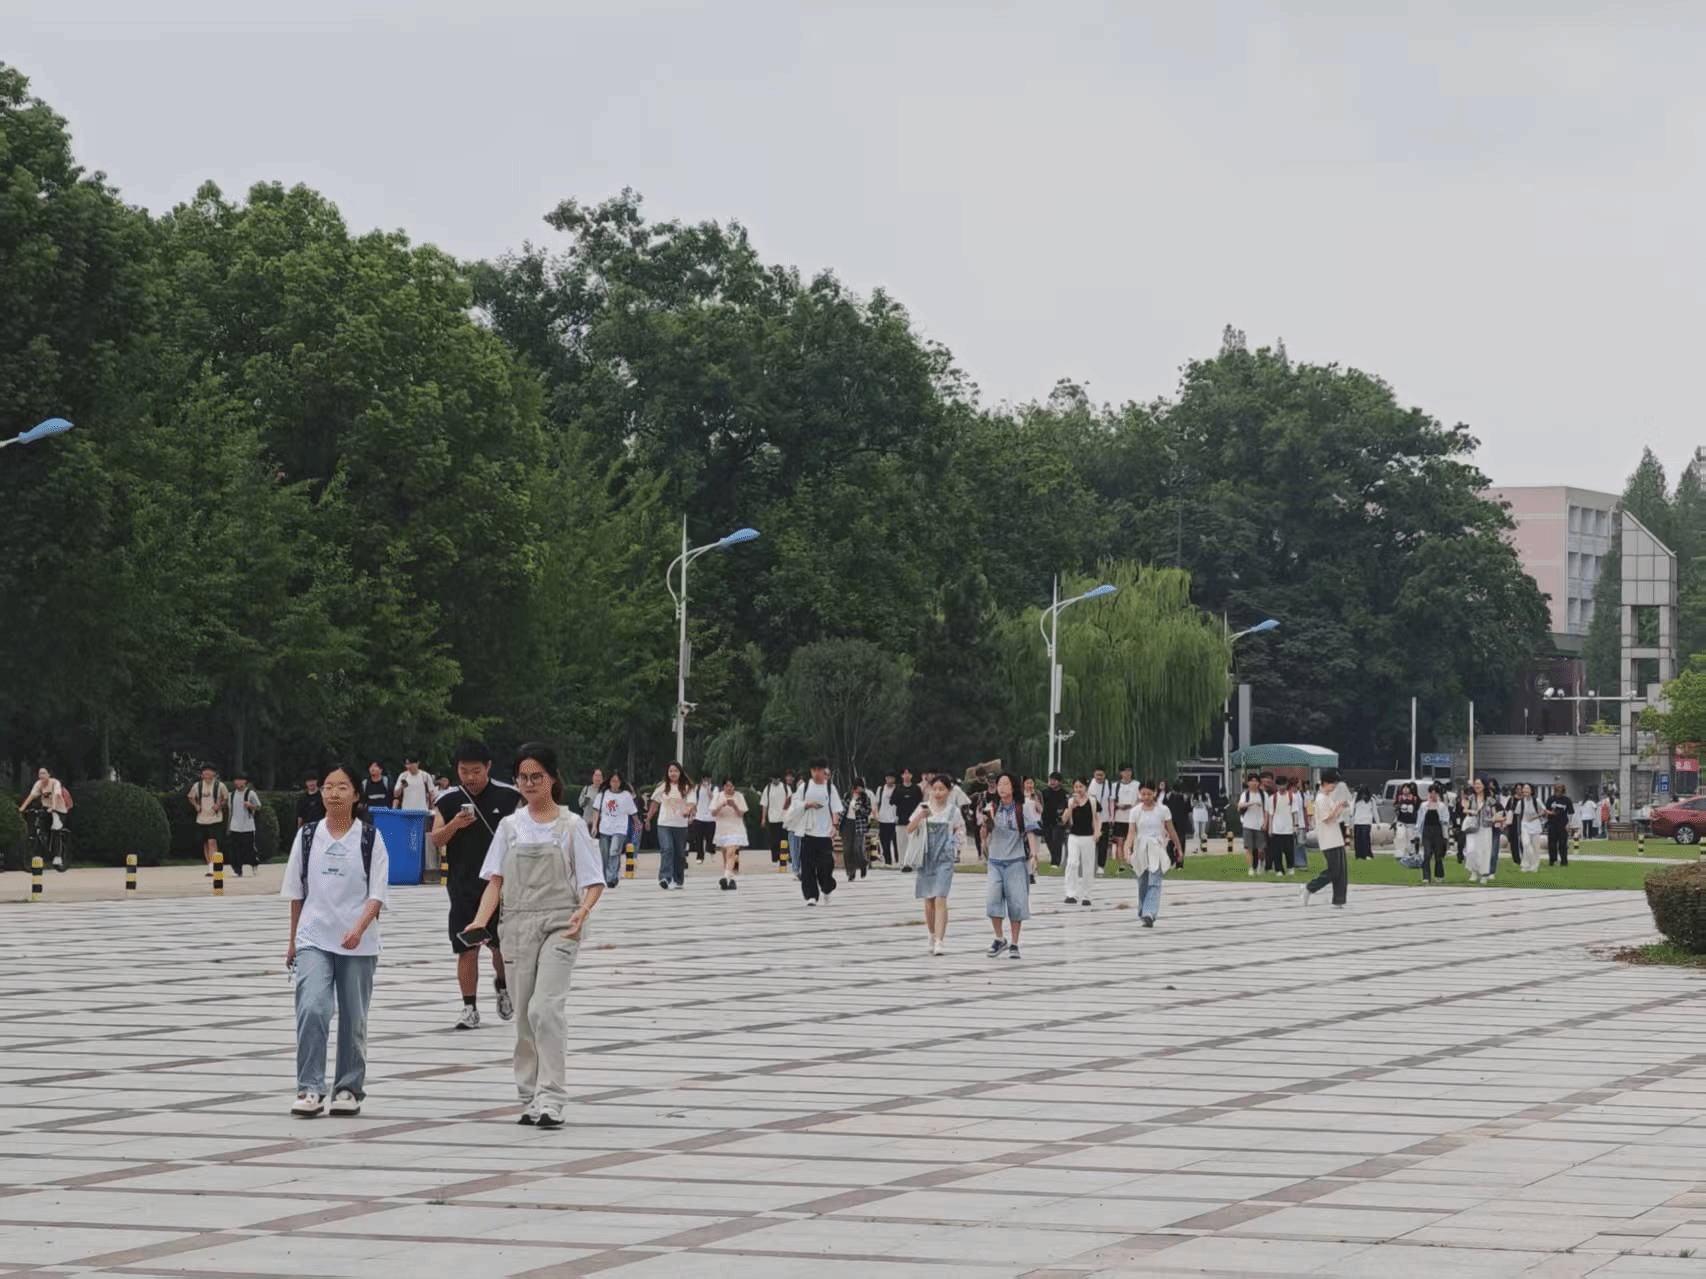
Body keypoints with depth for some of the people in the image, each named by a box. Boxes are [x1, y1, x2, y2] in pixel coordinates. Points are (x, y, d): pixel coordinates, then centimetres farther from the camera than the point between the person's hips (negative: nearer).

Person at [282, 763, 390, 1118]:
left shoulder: (370, 838, -1)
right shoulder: (307, 836, 5)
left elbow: (378, 893, -6)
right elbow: (296, 892, 12)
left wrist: (359, 928, -21)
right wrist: (293, 942, 14)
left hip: (358, 943, -1)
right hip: (314, 941, 1)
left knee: (354, 1019, 5)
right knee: (312, 1009, -15)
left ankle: (349, 1089, 18)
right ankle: (310, 1088, -12)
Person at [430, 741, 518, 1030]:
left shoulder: (508, 797, -1)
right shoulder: (448, 801, 2)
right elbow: (435, 840, -3)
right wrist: (454, 825, -22)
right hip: (463, 885, 1)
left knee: (503, 946, 0)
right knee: (467, 949, -1)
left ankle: (502, 985, 31)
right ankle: (469, 1007, 8)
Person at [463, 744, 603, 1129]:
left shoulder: (571, 825, 0)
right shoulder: (510, 826, 10)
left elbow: (593, 882, -1)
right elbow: (495, 881, 8)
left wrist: (582, 911, -21)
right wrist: (480, 920, -9)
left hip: (558, 925, -4)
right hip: (518, 925, 4)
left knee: (545, 1008, -18)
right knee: (524, 1014, 6)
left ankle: (552, 1100, -18)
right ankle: (531, 1099, 15)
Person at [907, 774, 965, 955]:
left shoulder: (953, 811, 3)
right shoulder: (923, 808, 5)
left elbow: (960, 828, 19)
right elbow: (909, 829, -1)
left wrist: (958, 835, -3)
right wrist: (921, 816, -17)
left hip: (945, 859, -2)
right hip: (926, 857, 2)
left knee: (940, 899, -14)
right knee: (928, 901, 9)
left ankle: (940, 942, -19)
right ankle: (932, 937, 27)